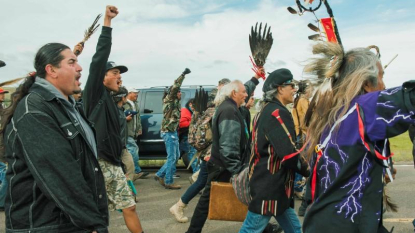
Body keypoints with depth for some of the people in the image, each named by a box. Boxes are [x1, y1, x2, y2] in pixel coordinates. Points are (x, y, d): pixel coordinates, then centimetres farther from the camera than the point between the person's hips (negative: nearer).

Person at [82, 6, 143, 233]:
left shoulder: (111, 102, 20)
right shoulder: (95, 93, -4)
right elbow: (99, 58, -16)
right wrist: (107, 22, -17)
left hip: (113, 164, 8)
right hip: (97, 162, -8)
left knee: (129, 207, 14)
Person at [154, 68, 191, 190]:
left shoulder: (175, 102, 17)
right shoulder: (168, 100, -7)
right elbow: (174, 87, -20)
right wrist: (183, 74, -19)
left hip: (173, 132, 9)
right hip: (168, 132, -9)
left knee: (175, 156, 14)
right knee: (172, 158, -5)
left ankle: (160, 175, 21)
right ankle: (168, 182, 2)